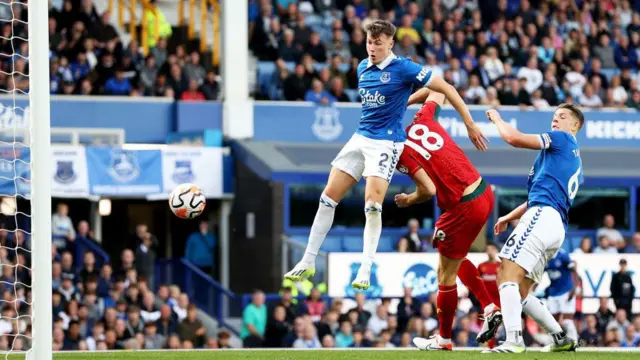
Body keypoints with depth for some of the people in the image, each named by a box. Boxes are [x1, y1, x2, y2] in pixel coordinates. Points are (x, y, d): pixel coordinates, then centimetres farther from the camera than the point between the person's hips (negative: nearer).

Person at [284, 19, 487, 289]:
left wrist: (470, 125, -11)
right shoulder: (362, 68, 8)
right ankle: (308, 262, 11)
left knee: (372, 205, -20)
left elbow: (445, 89, -10)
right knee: (328, 197, 3)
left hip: (386, 142, -7)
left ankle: (365, 272, -14)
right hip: (360, 139, 7)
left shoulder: (403, 68, -12)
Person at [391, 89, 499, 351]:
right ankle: (490, 309, 22)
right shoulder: (423, 120, 5)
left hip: (464, 208, -8)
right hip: (484, 193, 8)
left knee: (446, 275, 11)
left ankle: (444, 339, 25)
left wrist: (407, 200, 1)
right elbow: (438, 90, 24)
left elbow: (428, 190, -19)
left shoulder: (401, 151, -13)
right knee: (456, 259, 29)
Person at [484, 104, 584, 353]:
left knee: (508, 275, -20)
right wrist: (509, 217, 35)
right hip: (557, 229, 10)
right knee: (520, 292, 14)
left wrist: (496, 119, 14)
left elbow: (514, 138, -3)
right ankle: (561, 339, 12)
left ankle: (513, 340, -35)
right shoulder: (575, 163, 31)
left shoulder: (562, 139, 4)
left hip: (542, 217, -10)